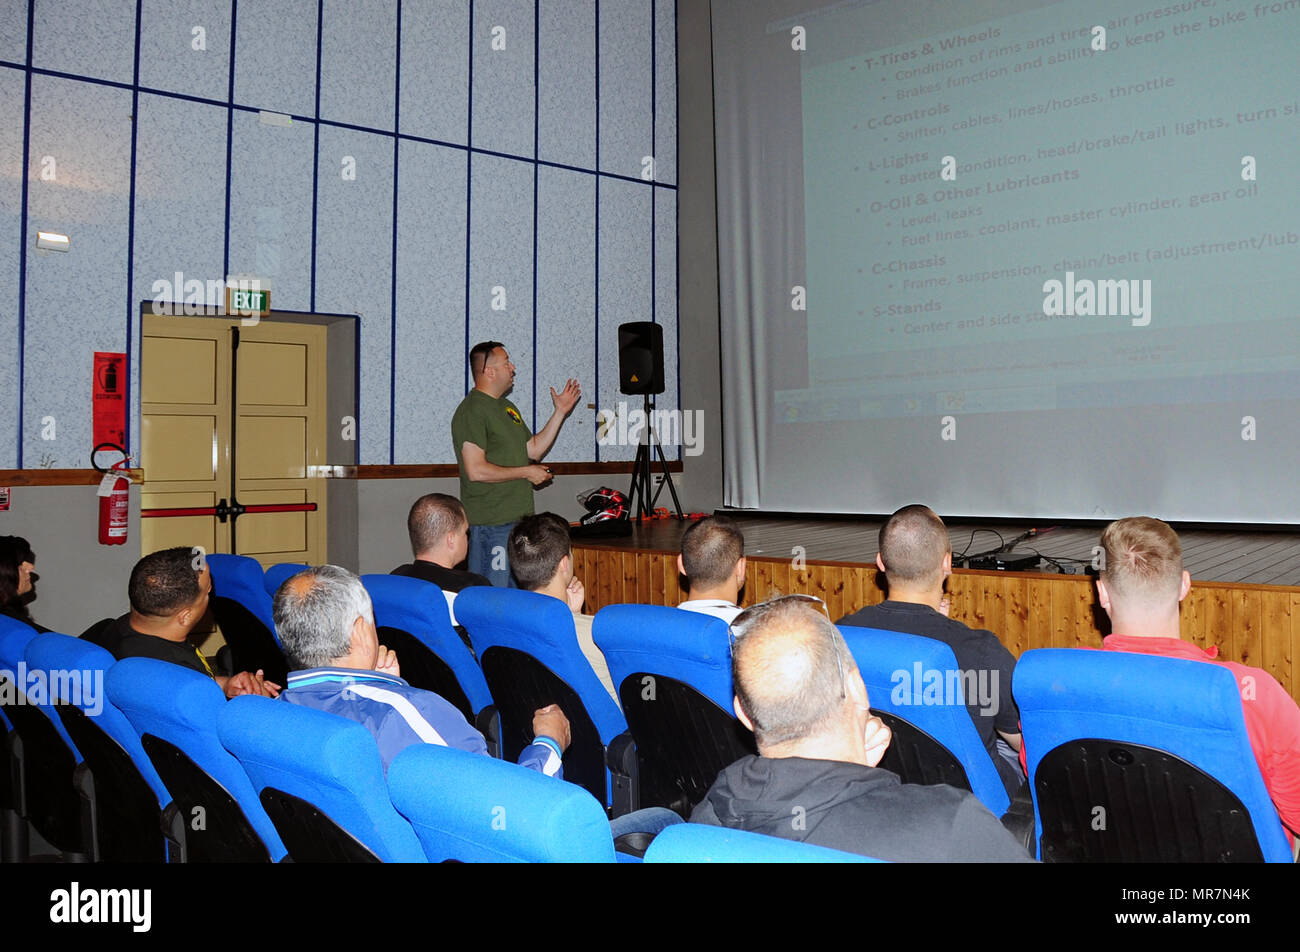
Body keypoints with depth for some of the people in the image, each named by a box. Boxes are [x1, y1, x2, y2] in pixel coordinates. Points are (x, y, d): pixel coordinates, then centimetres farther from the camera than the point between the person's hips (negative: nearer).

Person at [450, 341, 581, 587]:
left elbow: (534, 449, 20)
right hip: (490, 523, -9)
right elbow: (476, 470, -21)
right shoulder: (471, 411, -14)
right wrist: (526, 472, -13)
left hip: (518, 518, 10)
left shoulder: (507, 407, 17)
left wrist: (560, 412, 14)